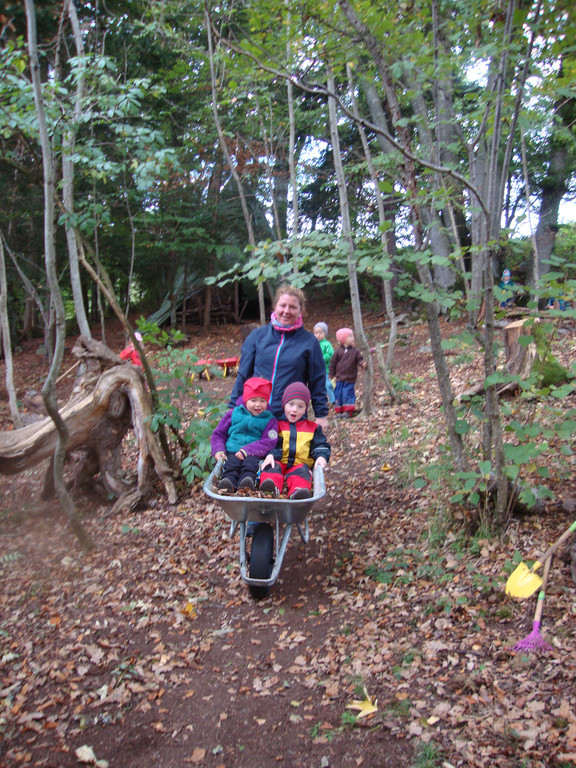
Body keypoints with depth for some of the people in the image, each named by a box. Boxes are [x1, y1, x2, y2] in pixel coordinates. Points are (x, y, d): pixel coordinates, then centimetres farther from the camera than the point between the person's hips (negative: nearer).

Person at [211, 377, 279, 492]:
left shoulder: (270, 420, 10)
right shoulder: (233, 414, 16)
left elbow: (268, 442, -3)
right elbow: (218, 434, 20)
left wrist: (247, 450, -15)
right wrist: (218, 450, 0)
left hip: (255, 454, -2)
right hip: (232, 452, 2)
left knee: (251, 462, -33)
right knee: (231, 463, -30)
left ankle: (247, 482, -60)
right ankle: (228, 481, -56)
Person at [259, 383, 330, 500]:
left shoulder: (312, 427, 19)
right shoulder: (277, 424, 13)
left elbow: (320, 445, 19)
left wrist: (321, 456, -4)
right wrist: (270, 455, -20)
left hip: (300, 463, 0)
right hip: (279, 462, 0)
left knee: (301, 472, -34)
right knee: (271, 467, -33)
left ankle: (298, 492, -65)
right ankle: (271, 487, -63)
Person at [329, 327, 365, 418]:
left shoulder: (355, 351, -1)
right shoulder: (338, 351, -2)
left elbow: (359, 360, -3)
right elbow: (333, 363, 5)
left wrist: (362, 364, -27)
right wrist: (332, 375, 7)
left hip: (350, 379, -1)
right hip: (339, 378, 1)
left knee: (348, 394, -2)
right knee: (338, 394, 5)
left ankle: (348, 411, 10)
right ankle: (339, 411, 16)